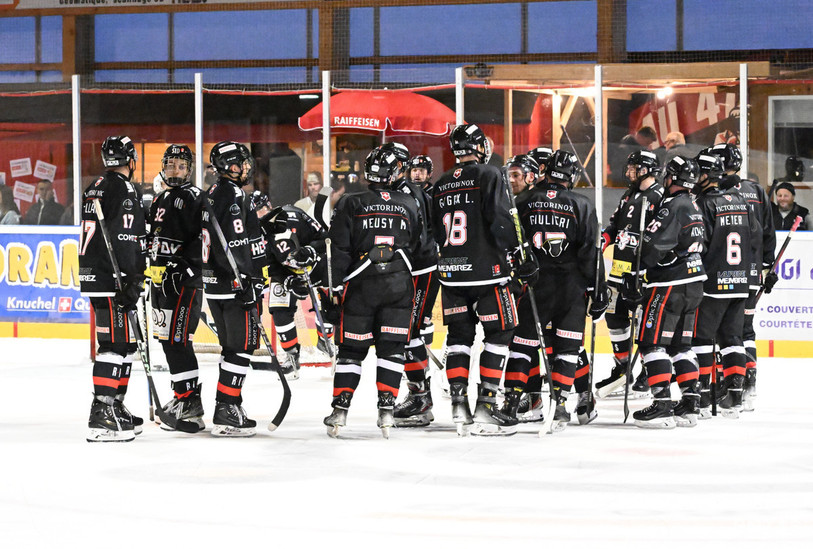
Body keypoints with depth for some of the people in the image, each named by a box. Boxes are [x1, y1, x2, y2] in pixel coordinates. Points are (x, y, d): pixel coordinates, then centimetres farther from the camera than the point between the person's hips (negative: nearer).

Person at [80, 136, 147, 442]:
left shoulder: (94, 190, 17)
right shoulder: (124, 191, -13)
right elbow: (123, 240, -21)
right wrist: (132, 281, -21)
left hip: (93, 277, 10)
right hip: (112, 279, -10)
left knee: (123, 344, 17)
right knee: (116, 345, -11)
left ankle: (114, 407, 23)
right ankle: (101, 417, -15)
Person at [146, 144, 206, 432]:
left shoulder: (194, 198, -8)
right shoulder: (158, 201, 19)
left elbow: (204, 240, -16)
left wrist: (182, 266, -22)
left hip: (184, 280, -9)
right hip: (161, 279, 9)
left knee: (176, 338, -14)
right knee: (167, 339, 12)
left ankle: (190, 402, -13)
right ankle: (182, 395, 21)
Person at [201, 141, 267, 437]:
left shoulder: (213, 194, 16)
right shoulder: (235, 196, -15)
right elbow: (236, 244, -23)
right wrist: (249, 282, -22)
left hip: (214, 282, 10)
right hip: (235, 284, -10)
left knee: (231, 345, 16)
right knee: (242, 346, -6)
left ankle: (229, 407, 20)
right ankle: (226, 414, -9)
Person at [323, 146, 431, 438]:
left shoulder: (351, 204, 0)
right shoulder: (410, 206, 10)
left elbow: (339, 250, -4)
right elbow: (421, 250, 14)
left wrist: (334, 284, 0)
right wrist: (422, 292, 24)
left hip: (361, 284, -1)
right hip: (399, 287, 1)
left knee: (352, 348, 6)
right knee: (392, 347, 4)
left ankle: (340, 409, 5)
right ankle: (386, 408, -6)